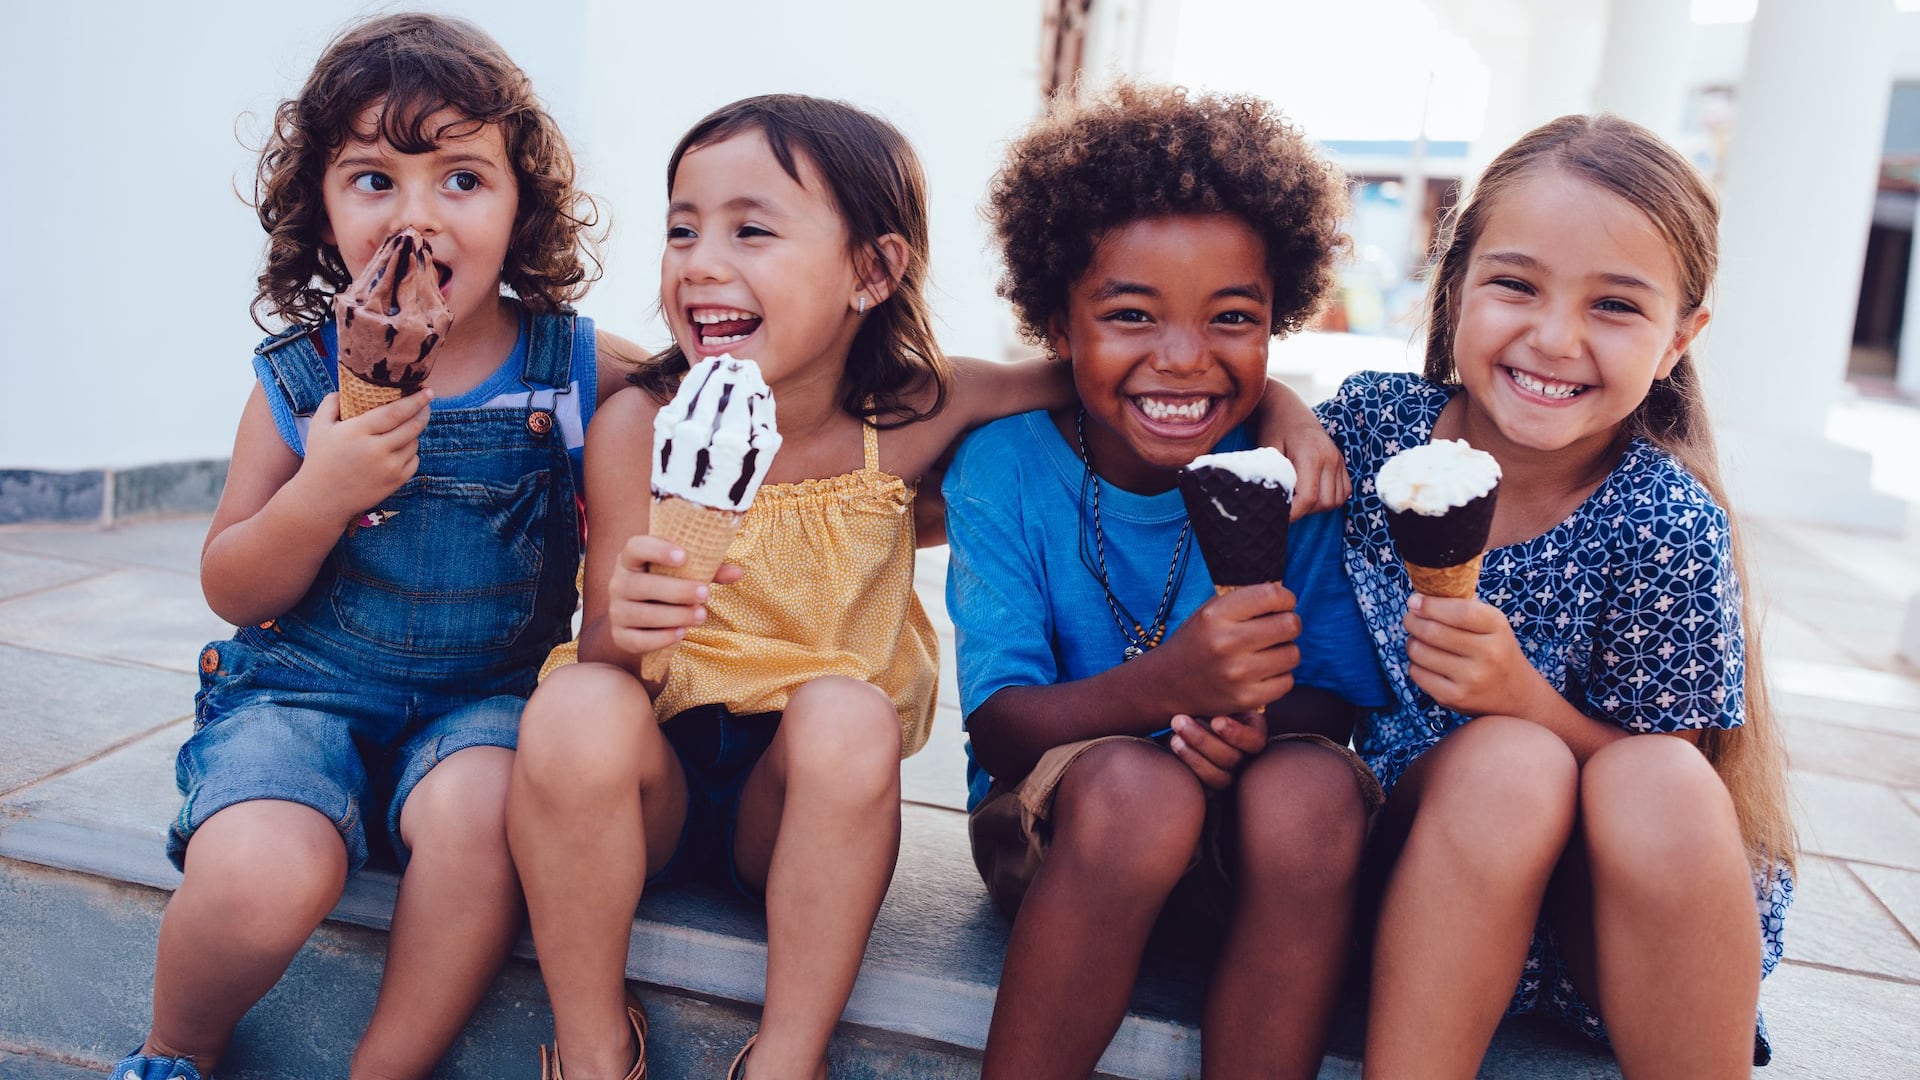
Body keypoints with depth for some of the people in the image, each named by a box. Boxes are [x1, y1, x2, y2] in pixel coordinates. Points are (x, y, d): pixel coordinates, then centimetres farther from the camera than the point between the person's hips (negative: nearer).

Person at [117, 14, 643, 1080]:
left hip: (489, 693, 0)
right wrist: (321, 493, -18)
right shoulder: (300, 383, -2)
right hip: (305, 686, 1)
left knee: (473, 811, -33)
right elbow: (233, 593, 2)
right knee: (260, 874, -25)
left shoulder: (580, 368, -4)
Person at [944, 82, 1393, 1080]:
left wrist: (1265, 722, -28)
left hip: (1239, 846, 2)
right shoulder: (1004, 466, -10)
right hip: (1049, 828, -1)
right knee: (1135, 783, -34)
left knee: (1313, 791, -31)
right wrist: (1162, 685, -36)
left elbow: (1336, 700, -3)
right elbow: (995, 728, -16)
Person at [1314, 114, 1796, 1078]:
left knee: (1661, 784, -32)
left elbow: (1660, 802, -8)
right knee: (1506, 762, -31)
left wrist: (1523, 696, -27)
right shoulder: (1374, 421, -10)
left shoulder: (1665, 527, -14)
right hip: (1413, 859, 1)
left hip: (1609, 912, 0)